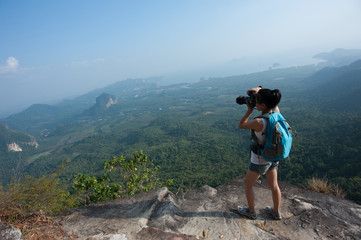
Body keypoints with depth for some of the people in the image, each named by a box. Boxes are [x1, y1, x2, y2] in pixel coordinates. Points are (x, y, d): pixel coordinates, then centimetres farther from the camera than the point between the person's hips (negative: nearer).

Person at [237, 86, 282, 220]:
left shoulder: (259, 122, -32)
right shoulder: (276, 111, -12)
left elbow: (241, 125, -14)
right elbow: (272, 100, 6)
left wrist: (249, 110, -13)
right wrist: (259, 89, -9)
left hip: (260, 160, -7)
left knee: (248, 184, 18)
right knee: (274, 185, 23)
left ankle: (251, 211, 36)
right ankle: (276, 212, 44)